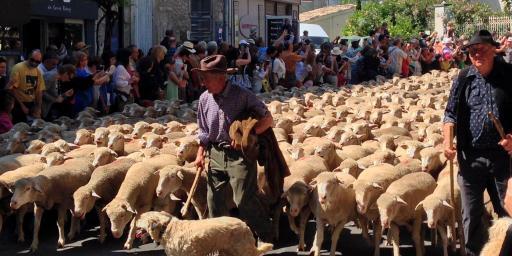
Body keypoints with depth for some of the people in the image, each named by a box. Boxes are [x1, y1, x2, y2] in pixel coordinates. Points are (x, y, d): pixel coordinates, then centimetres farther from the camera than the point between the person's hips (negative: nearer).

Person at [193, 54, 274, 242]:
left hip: (240, 154, -5)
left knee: (244, 199, -9)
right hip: (216, 154, 5)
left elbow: (267, 119, -10)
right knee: (214, 199, 9)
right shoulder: (205, 99, 2)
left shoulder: (242, 95, -14)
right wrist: (200, 153, 4)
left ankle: (266, 236, 7)